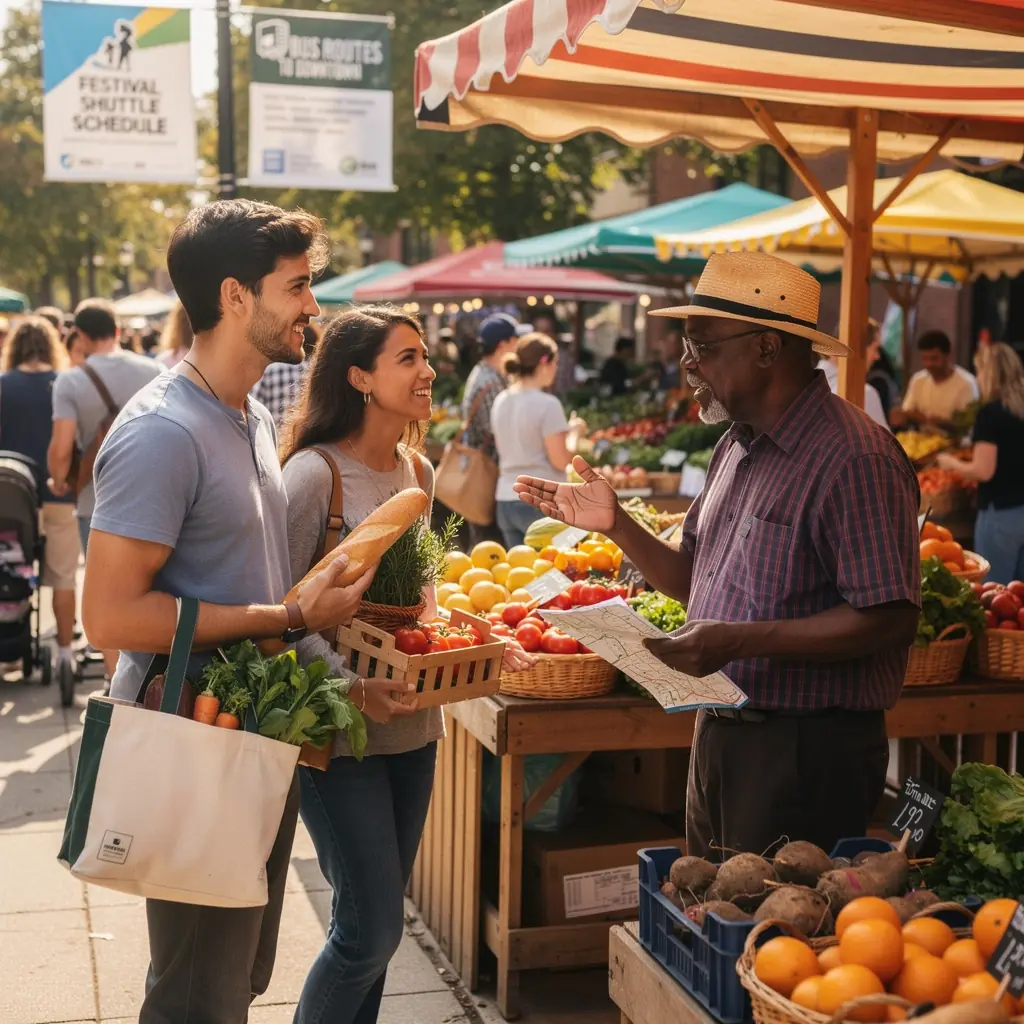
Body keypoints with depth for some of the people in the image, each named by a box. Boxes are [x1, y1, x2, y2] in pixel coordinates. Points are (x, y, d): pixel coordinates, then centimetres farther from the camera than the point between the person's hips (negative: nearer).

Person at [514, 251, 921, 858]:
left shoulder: (856, 459, -18)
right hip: (720, 734, 9)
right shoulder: (736, 448, 11)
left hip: (806, 750, -9)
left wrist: (739, 641, -26)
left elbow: (890, 620, -24)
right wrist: (616, 525, 5)